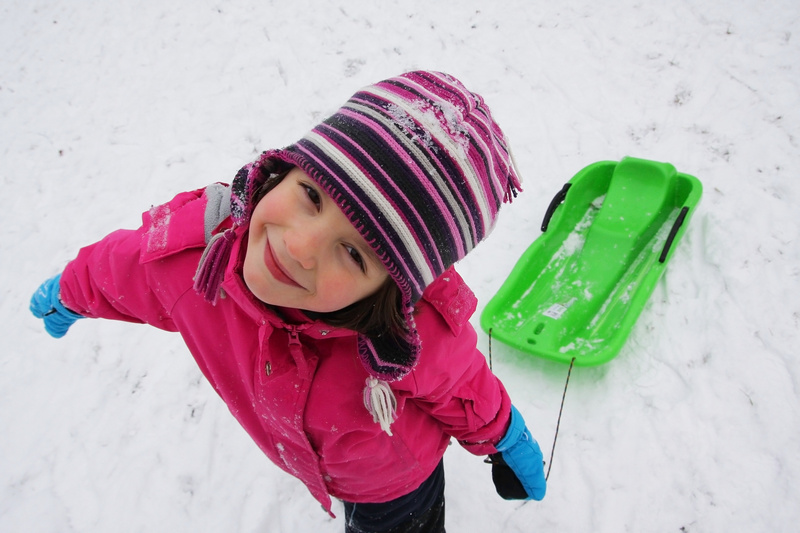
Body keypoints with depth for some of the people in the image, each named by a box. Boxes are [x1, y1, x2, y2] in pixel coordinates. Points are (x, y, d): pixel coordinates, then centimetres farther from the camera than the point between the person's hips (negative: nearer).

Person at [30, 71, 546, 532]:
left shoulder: (422, 337, -44)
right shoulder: (187, 242, -36)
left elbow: (463, 392, -18)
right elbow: (114, 269, -10)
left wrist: (506, 441, 1)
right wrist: (69, 295, 12)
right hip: (300, 457, 4)